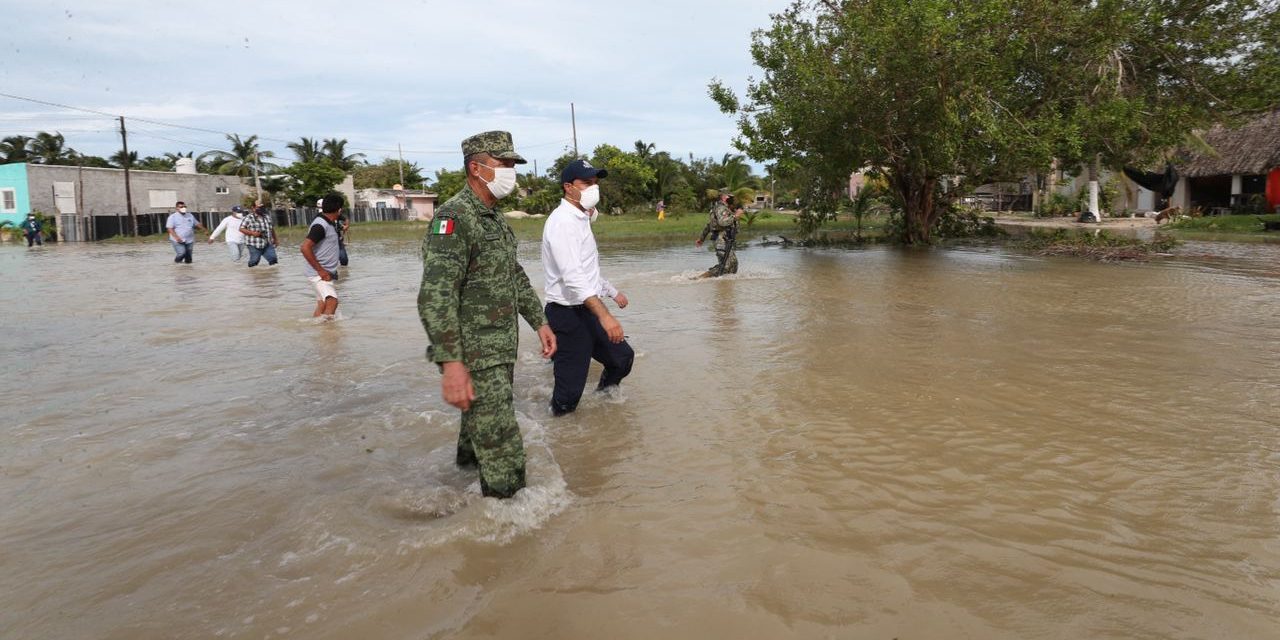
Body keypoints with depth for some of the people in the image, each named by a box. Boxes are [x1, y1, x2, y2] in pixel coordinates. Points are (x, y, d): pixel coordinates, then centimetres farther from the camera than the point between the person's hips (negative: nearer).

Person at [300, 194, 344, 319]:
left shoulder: (329, 224, 12)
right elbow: (305, 248, -26)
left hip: (327, 273, 10)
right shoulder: (320, 225, -18)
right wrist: (320, 270, -23)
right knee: (332, 301, -21)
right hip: (318, 273, -10)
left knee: (322, 304, 10)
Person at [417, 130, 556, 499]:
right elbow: (435, 297, -26)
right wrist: (450, 363, -32)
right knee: (503, 451, -7)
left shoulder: (496, 218, 13)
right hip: (475, 358, -9)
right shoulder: (454, 218, -18)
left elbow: (515, 276, 24)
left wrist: (539, 321, 17)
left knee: (481, 426, 25)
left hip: (501, 352, 9)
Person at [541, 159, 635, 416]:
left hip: (588, 310, 10)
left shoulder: (581, 220, 16)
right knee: (569, 393, -8)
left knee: (622, 358, 20)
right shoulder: (562, 221, -17)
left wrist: (613, 292, 38)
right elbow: (572, 277, -29)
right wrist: (604, 315, -36)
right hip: (568, 315, -10)